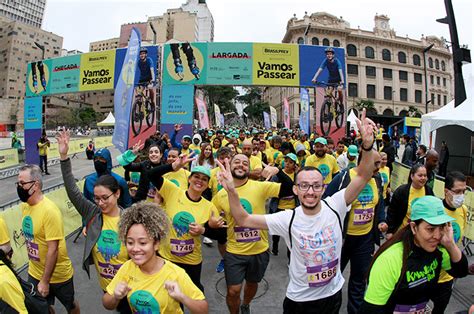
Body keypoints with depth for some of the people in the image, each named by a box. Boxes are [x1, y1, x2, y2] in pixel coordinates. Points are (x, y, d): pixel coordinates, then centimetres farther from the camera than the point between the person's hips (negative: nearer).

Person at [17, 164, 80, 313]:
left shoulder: (49, 210, -27)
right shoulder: (24, 206, -4)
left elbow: (52, 250, -24)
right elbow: (29, 239, 7)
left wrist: (45, 281, -18)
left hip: (57, 274, -6)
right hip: (34, 273, 6)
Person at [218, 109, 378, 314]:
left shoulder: (334, 207, -17)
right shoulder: (288, 219, -19)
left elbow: (363, 177, -24)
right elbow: (243, 220, -18)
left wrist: (367, 145, -41)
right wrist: (232, 191, -33)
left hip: (333, 293, 1)